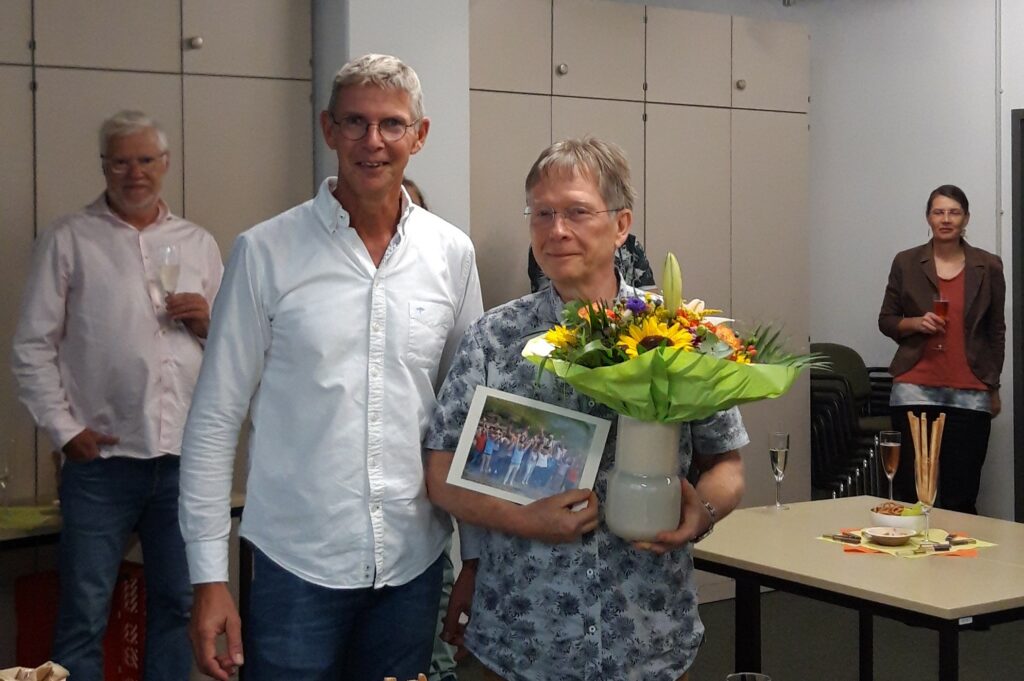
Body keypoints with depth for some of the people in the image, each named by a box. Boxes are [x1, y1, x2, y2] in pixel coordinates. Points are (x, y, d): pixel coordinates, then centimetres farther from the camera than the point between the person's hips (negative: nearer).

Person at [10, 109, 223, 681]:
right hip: (102, 461, -3)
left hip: (187, 457, 3)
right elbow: (34, 347, 0)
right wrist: (64, 429, -8)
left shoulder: (199, 244, 12)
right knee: (84, 616, 2)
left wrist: (207, 323, -5)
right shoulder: (69, 240, 2)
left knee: (178, 605, 13)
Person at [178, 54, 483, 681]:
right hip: (297, 562, -2)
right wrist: (209, 572, -6)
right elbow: (216, 418, -4)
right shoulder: (265, 252, -6)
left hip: (415, 562, 3)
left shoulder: (452, 253, 2)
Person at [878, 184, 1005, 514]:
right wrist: (915, 322, -10)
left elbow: (996, 331, 12)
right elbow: (886, 320, 10)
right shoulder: (906, 262, 5)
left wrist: (995, 388, 13)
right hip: (915, 390, 0)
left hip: (970, 394, 0)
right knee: (910, 489, 0)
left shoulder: (988, 266, 6)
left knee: (961, 494, -1)